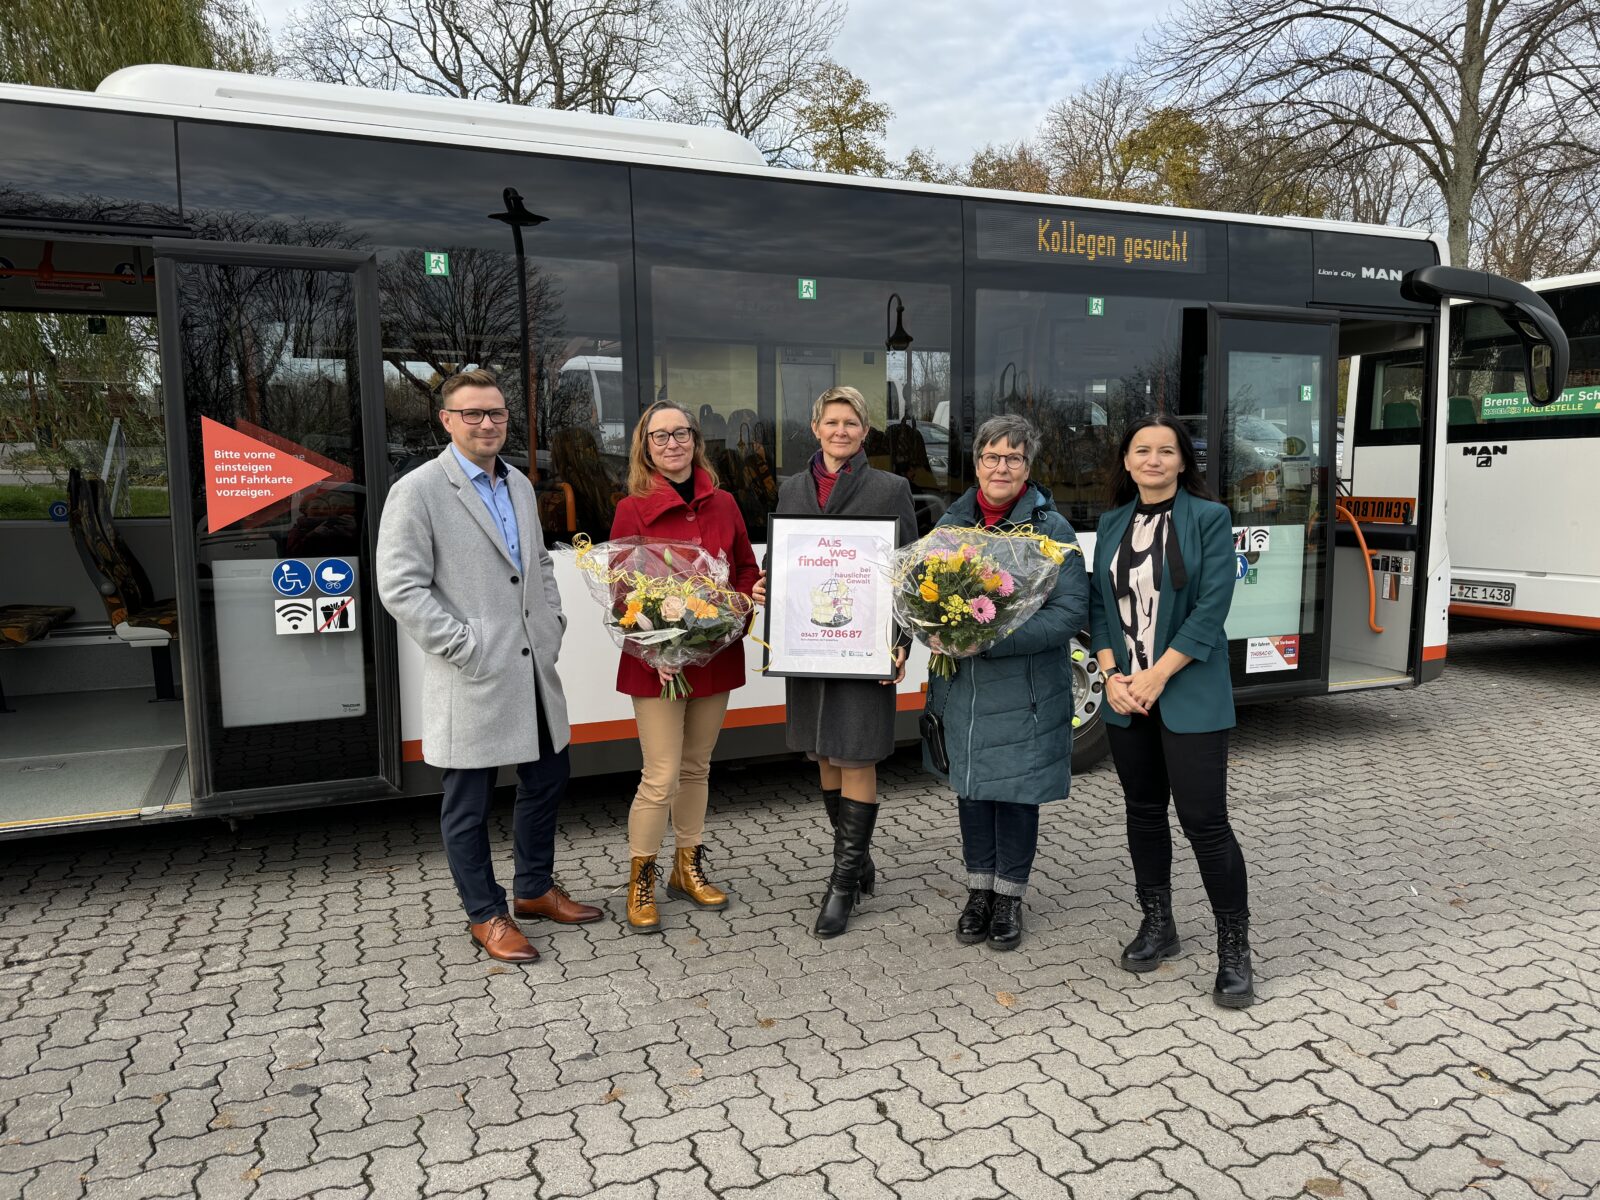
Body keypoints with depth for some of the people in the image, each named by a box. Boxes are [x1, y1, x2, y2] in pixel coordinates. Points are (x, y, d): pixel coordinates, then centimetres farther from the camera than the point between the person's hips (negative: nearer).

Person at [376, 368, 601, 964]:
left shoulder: (519, 484, 13)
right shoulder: (417, 492, -9)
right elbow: (400, 588, -14)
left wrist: (553, 621, 10)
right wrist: (464, 647, -17)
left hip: (533, 667, 7)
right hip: (473, 678, -7)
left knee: (547, 778, 17)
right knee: (469, 803, 6)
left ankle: (535, 888, 37)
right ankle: (487, 916, 23)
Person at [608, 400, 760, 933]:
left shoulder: (723, 504, 5)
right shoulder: (633, 509, -6)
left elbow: (748, 568, 13)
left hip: (716, 655, 4)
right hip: (659, 662, -4)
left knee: (697, 768, 15)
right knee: (662, 778, -4)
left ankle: (687, 870, 31)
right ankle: (640, 882, 15)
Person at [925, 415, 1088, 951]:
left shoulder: (1051, 528, -7)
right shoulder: (953, 522, 6)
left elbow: (1071, 610, -14)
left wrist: (992, 640, -23)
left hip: (1024, 691, -3)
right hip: (961, 686, 4)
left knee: (1016, 793, 7)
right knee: (970, 788, 14)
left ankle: (1008, 898, 26)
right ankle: (978, 891, 31)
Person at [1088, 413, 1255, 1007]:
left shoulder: (1208, 518, -5)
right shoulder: (1112, 523, 10)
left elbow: (1211, 608, -12)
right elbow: (1099, 603, 9)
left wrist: (1155, 676, -15)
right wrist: (1111, 674, -5)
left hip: (1189, 694, -5)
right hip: (1125, 694, 5)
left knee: (1204, 820, -4)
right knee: (1143, 812, 13)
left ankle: (1234, 950, 10)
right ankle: (1157, 925, 29)